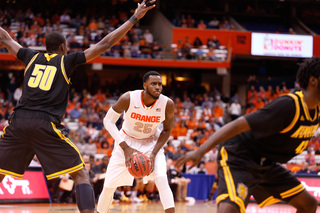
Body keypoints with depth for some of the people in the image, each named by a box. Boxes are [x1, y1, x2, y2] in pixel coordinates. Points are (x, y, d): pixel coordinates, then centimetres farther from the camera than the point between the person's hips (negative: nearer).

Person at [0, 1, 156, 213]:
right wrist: (134, 18, 11)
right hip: (46, 124, -4)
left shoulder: (32, 57, 19)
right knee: (81, 174, 3)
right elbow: (104, 45, 7)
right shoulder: (67, 60, 10)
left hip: (19, 122, 4)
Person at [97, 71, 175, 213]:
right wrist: (126, 148, -24)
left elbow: (166, 130, -5)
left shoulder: (167, 104, -22)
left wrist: (154, 154, -18)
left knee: (162, 180, -23)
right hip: (127, 141, 0)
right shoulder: (128, 99, -27)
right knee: (109, 185, 0)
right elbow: (108, 121, -16)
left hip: (151, 143, 0)